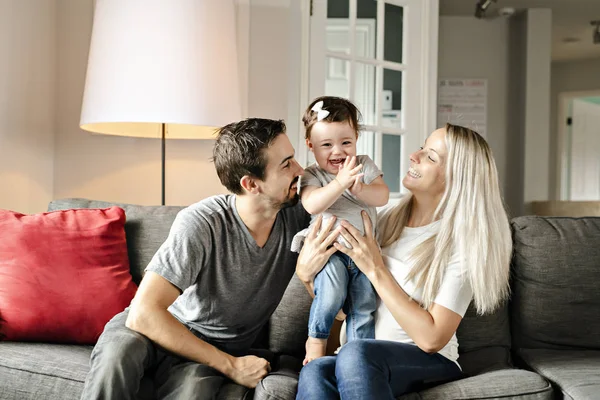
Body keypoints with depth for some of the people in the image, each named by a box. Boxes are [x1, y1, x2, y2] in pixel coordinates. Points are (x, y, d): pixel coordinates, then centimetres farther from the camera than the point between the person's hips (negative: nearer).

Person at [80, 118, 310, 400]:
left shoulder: (297, 215, -12)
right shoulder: (201, 223, -25)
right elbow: (144, 313, -28)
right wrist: (230, 365, -23)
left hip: (216, 350, 2)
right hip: (161, 331, -2)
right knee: (118, 349, -35)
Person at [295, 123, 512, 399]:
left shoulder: (463, 243, -11)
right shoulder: (386, 218, 4)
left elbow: (432, 339, -16)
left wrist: (376, 270, -17)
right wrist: (306, 272, -13)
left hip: (429, 363, -3)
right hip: (359, 357, 3)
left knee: (355, 354, -36)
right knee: (315, 374, -32)